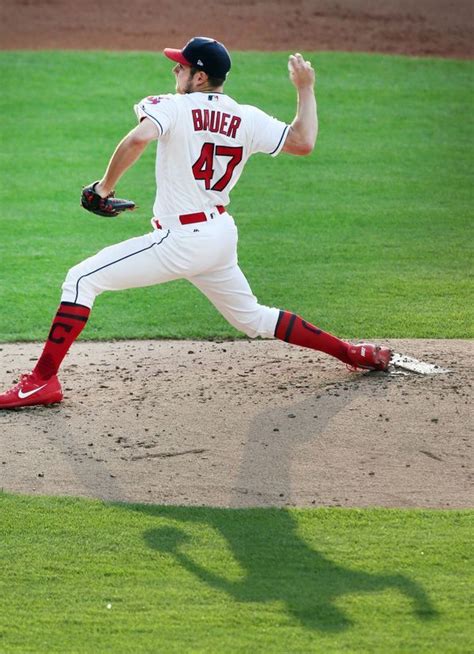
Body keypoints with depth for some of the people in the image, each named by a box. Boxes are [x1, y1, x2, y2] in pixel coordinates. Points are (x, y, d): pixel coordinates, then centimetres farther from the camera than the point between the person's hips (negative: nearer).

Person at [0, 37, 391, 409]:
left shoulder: (173, 107, -10)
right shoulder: (248, 119, 4)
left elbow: (138, 139, -29)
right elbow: (304, 143, 6)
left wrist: (106, 186, -15)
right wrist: (305, 89, 18)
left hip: (182, 240, -7)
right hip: (222, 237, 7)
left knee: (82, 279, -4)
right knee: (253, 319, 25)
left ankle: (43, 381, -10)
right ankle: (353, 353, 26)